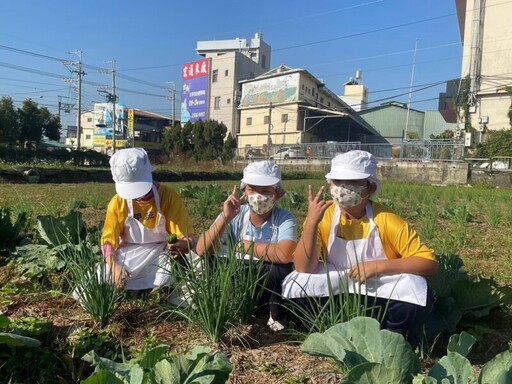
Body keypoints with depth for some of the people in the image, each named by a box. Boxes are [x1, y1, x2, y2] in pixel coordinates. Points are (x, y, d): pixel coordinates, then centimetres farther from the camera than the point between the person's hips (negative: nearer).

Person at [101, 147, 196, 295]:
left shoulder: (168, 196, -15)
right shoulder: (117, 202, -7)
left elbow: (189, 237, -16)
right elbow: (108, 240, -3)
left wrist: (183, 246, -41)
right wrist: (114, 266, -24)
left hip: (159, 257, -1)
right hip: (127, 259, 2)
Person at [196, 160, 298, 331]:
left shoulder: (286, 218, -20)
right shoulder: (235, 216, -13)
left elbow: (284, 255, -41)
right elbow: (201, 250, -22)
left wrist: (245, 246, -28)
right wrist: (225, 218, -32)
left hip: (270, 284, -2)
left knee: (281, 268, -33)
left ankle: (277, 316, -3)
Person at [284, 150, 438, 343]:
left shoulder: (386, 220, -21)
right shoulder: (324, 217, -15)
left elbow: (429, 263, -20)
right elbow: (303, 268, -21)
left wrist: (378, 266, -31)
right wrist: (312, 222, -33)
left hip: (379, 293, -1)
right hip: (337, 289, 2)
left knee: (417, 290, -30)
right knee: (294, 285, -23)